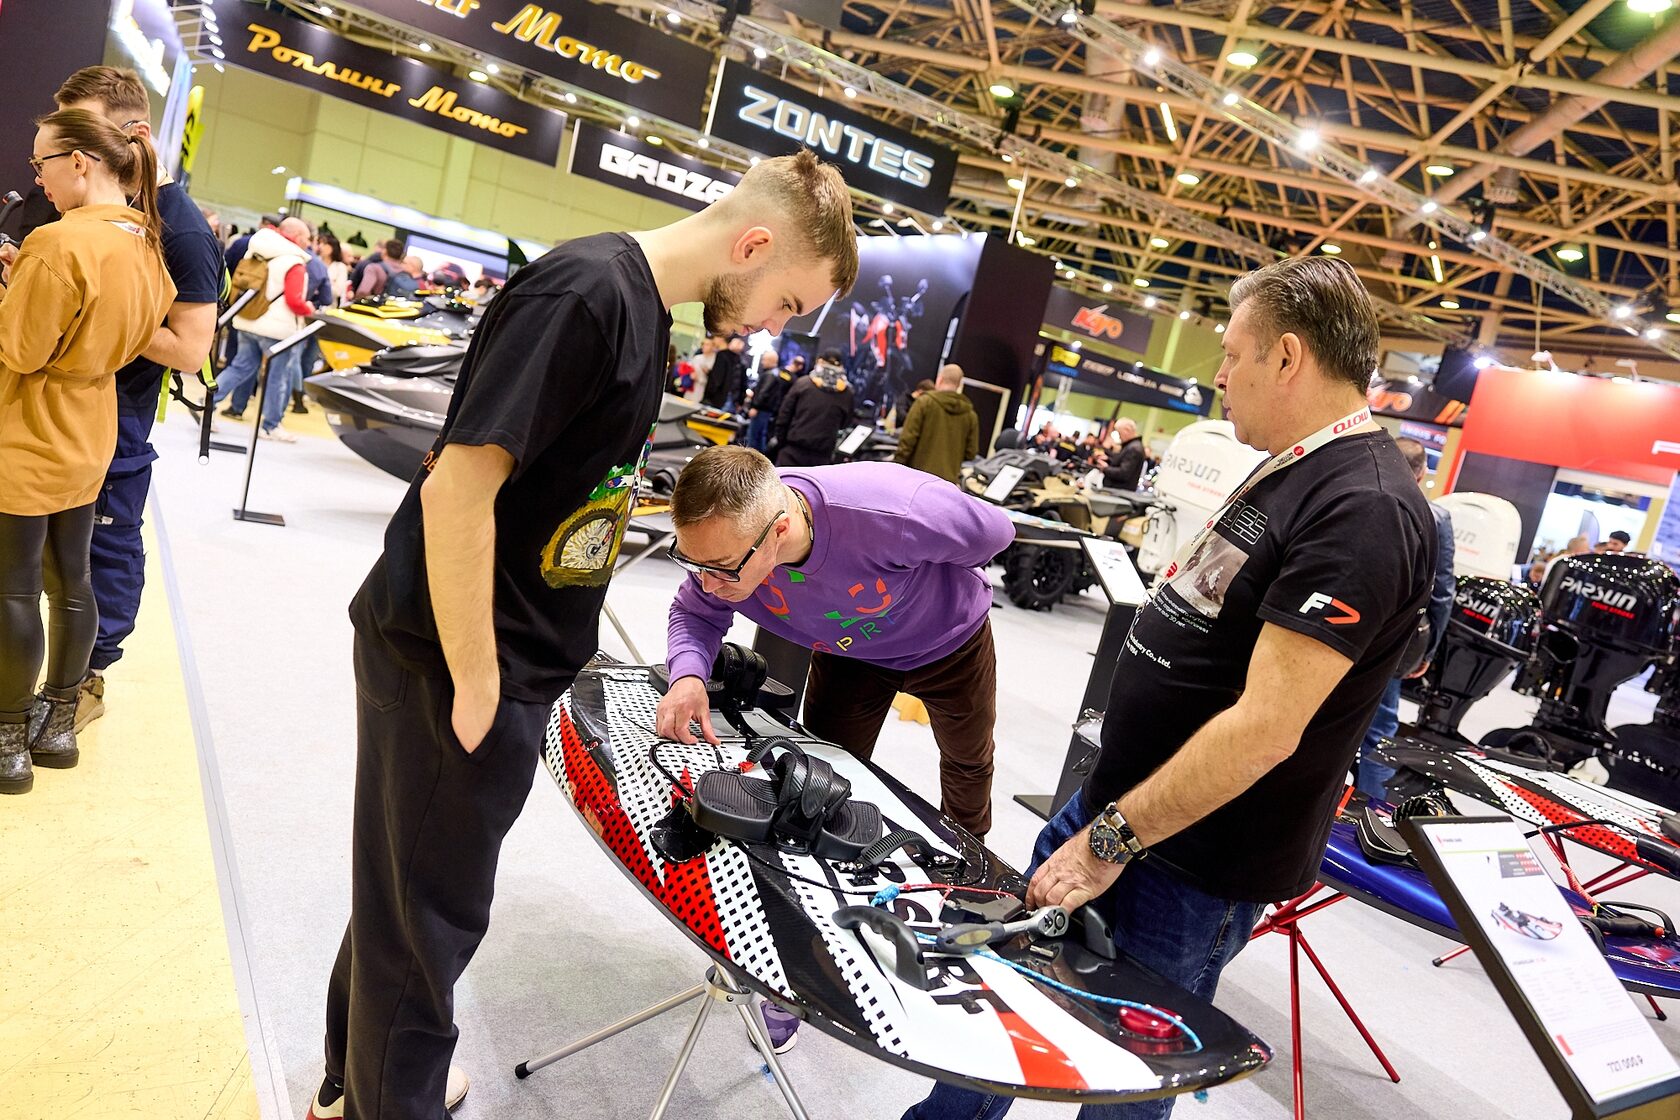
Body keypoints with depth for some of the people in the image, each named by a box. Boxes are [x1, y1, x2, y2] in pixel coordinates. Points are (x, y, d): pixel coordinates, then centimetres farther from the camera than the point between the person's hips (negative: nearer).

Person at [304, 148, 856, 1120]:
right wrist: (476, 687, -19)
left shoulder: (645, 307, 8)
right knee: (426, 918, 9)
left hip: (514, 664, 9)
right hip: (450, 668, -9)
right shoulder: (585, 292, -22)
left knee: (420, 897, 24)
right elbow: (457, 486, -26)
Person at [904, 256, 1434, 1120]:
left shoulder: (1366, 509, -23)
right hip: (1118, 797, 9)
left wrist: (1115, 840, -21)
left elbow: (1265, 726, -27)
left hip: (1196, 862, -8)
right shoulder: (1287, 470, 8)